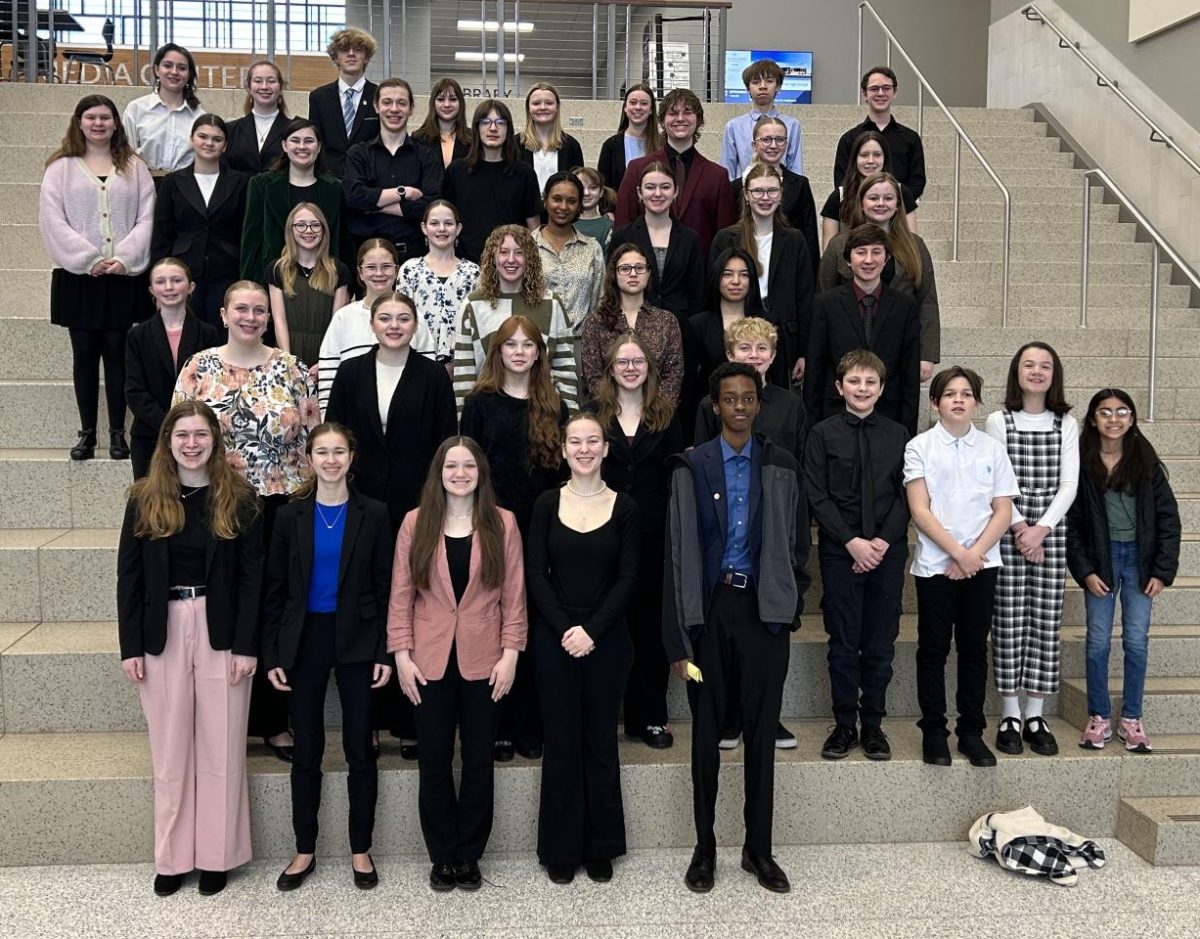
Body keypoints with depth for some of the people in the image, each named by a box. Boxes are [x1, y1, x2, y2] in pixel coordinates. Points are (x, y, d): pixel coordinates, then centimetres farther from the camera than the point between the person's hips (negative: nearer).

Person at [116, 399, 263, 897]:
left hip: (220, 633, -1)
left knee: (220, 748, 5)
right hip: (162, 633, 1)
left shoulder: (238, 499, 0)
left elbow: (252, 577, -3)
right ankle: (172, 857, 20)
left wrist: (247, 645, -9)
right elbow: (129, 577, 3)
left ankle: (216, 855, 17)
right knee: (170, 750, 9)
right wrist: (130, 646, -3)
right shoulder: (144, 500, 3)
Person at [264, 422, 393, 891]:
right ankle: (304, 850, 22)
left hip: (357, 641, -1)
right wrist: (272, 654, -2)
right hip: (304, 640, 1)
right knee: (306, 750, 9)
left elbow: (384, 587, -1)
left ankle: (361, 849, 19)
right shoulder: (290, 516, 1)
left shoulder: (373, 514, -2)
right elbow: (275, 590, 3)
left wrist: (385, 652, -6)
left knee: (360, 747, 5)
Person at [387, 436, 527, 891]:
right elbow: (400, 594, 1)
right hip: (429, 660, 0)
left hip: (483, 660, 0)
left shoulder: (502, 523, 0)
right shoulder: (416, 523, 1)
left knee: (479, 759, 8)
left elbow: (514, 594, 0)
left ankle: (468, 855, 22)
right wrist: (401, 654, -5)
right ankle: (442, 856, 21)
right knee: (434, 761, 7)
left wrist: (510, 653, -5)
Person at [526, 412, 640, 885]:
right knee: (560, 742, 5)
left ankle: (601, 847, 20)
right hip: (553, 637, 0)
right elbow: (536, 574, -1)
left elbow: (628, 578, -3)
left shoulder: (624, 507, 1)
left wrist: (591, 629, -12)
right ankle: (561, 849, 17)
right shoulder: (547, 504, 2)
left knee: (601, 740, 7)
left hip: (607, 637, 0)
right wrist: (564, 628, -12)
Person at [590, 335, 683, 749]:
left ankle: (650, 717, 15)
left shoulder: (666, 415, 8)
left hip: (654, 534, 1)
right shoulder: (595, 412, 5)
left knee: (651, 622, 5)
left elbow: (676, 475, 6)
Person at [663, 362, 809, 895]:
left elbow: (798, 543, 11)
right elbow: (678, 553, -3)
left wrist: (791, 604, 1)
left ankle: (759, 849, 20)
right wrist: (677, 638, -7)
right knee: (706, 731, 7)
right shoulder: (692, 467, 0)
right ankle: (704, 847, 20)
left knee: (762, 730, 7)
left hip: (763, 609, 1)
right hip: (709, 607, -1)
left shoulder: (781, 467, 6)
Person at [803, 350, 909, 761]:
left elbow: (906, 495, 3)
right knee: (843, 643, 4)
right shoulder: (823, 434, 1)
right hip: (840, 552, -1)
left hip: (887, 552, 2)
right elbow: (817, 496, -3)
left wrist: (883, 541, -10)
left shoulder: (898, 435, 7)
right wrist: (852, 542, -12)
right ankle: (844, 724, 14)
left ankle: (873, 724, 17)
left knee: (881, 643, 6)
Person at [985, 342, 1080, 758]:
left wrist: (1041, 528, -10)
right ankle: (1010, 717, 7)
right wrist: (1019, 528, -12)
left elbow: (1069, 485, 2)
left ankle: (1035, 717, 9)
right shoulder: (998, 421, 3)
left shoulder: (1067, 425, 9)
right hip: (1008, 532, -2)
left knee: (1046, 622, 2)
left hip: (1051, 531, 2)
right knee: (1008, 621, -1)